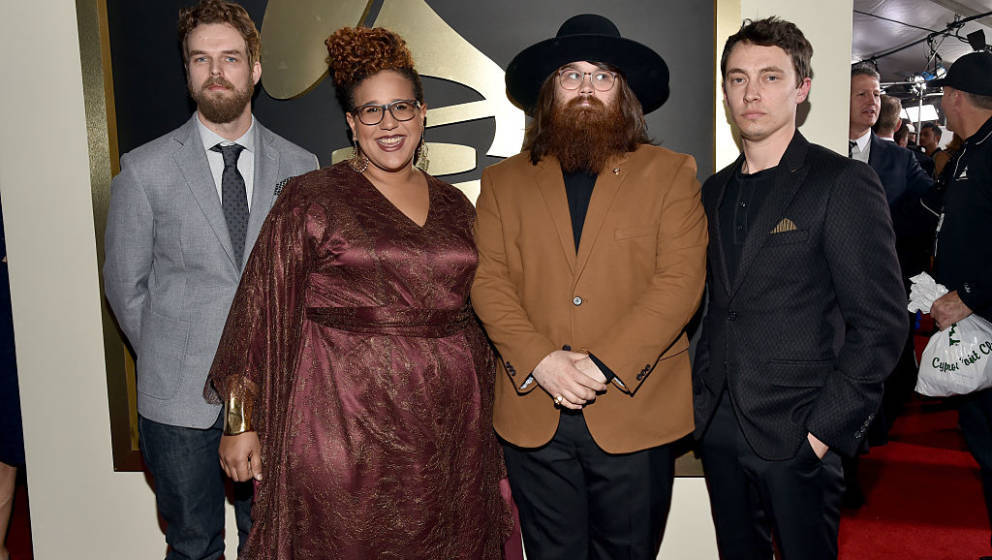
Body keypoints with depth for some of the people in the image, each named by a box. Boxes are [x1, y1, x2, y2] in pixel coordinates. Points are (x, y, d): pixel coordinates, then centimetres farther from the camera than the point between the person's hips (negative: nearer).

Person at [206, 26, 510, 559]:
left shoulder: (455, 206, 10)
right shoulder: (312, 199, -4)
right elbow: (262, 307, -6)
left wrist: (486, 421, 18)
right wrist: (241, 420, -8)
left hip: (449, 427, 5)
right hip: (347, 421, -4)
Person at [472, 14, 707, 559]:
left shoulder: (670, 173, 4)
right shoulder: (504, 181, 10)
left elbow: (680, 281, -7)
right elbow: (489, 283, 1)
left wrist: (604, 365, -16)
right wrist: (541, 361, -14)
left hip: (636, 413, -1)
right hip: (533, 417, 2)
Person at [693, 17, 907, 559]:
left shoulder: (843, 183, -8)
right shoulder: (716, 190, 11)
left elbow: (880, 322, -12)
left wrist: (825, 427, -15)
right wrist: (704, 397, 7)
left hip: (797, 435, -5)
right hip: (719, 429, 6)